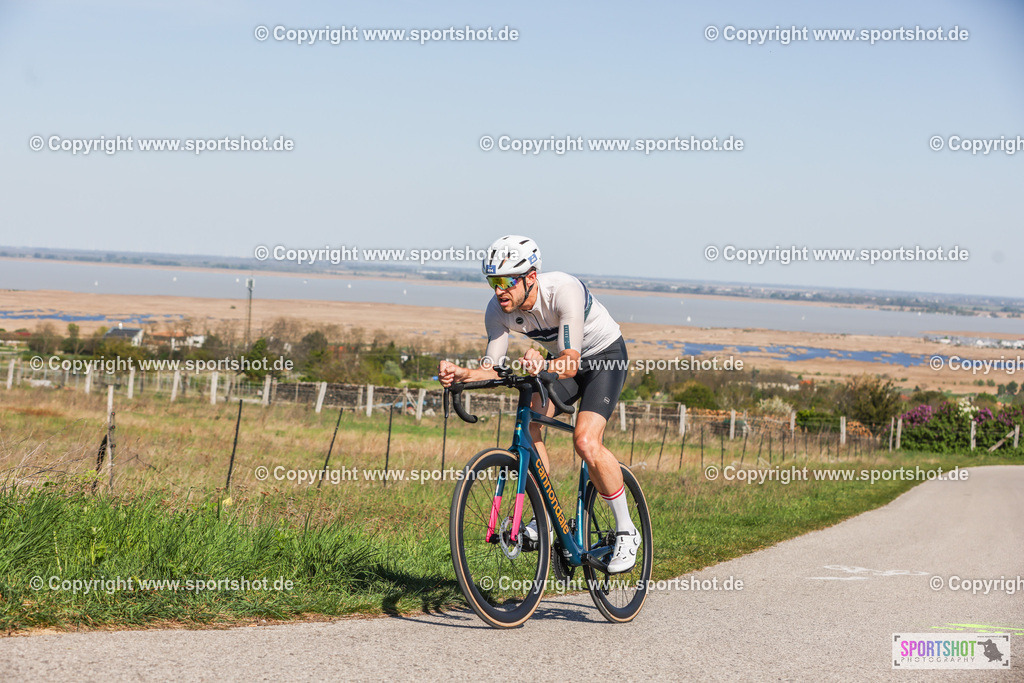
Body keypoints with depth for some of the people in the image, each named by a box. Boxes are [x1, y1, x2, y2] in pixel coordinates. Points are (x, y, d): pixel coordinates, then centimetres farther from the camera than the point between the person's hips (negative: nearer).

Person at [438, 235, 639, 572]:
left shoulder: (564, 291, -35)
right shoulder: (498, 310, -18)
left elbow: (570, 365, -39)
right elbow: (492, 370, -16)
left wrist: (544, 365, -59)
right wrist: (461, 373, -36)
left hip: (606, 355, -6)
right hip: (561, 360, 6)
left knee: (585, 441, -24)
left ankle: (626, 531, -8)